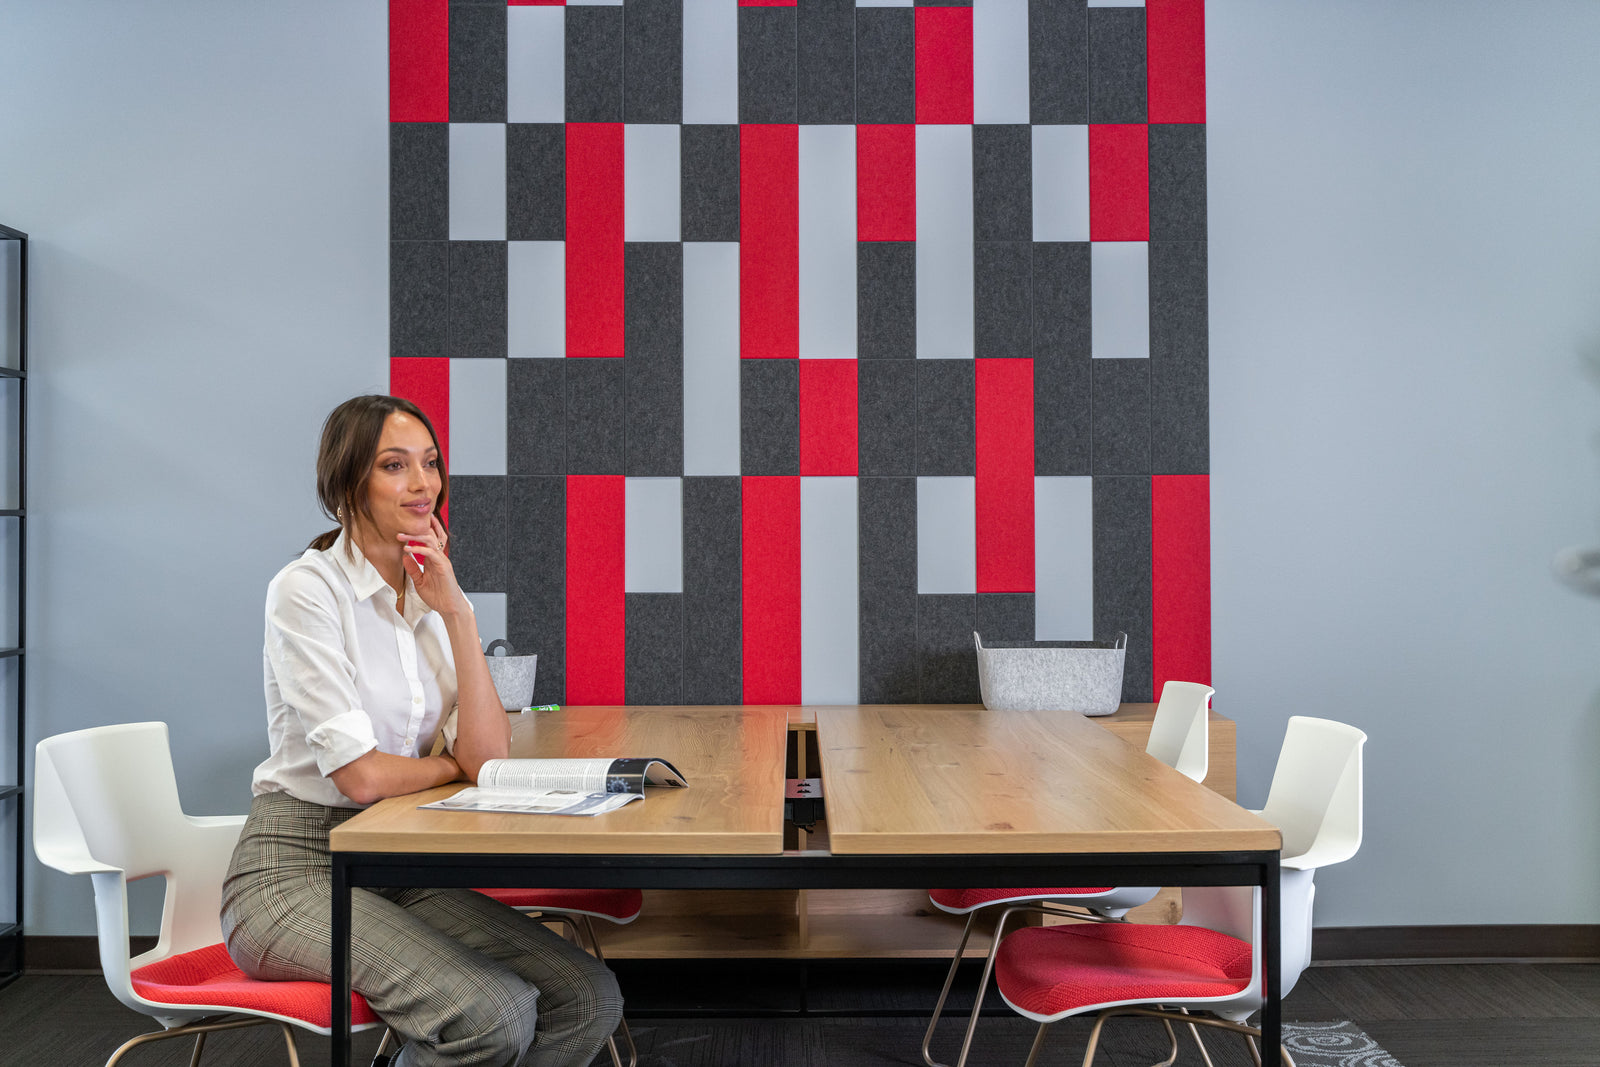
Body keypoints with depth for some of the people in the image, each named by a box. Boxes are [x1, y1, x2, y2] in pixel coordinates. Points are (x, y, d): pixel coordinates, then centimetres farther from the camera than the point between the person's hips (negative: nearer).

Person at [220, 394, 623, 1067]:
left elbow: (490, 760, -5)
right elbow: (361, 775, -19)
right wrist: (454, 765, 0)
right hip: (298, 870, -6)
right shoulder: (307, 589, -12)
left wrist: (455, 614, -10)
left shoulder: (432, 593, 8)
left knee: (590, 998, -9)